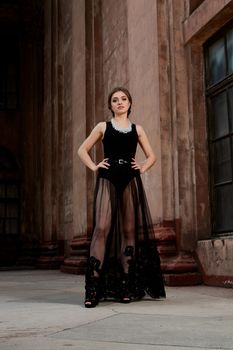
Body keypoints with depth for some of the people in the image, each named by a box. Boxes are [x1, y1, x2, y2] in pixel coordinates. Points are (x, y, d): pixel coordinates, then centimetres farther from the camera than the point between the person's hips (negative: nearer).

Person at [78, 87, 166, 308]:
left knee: (129, 230, 0)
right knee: (102, 228, -15)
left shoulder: (137, 129, 16)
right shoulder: (103, 127, 12)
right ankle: (93, 287, -18)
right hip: (107, 180, -2)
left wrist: (142, 168, 4)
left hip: (131, 181, 2)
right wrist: (94, 167, 0)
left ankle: (126, 286, 6)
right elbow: (82, 150, 13)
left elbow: (151, 156, 21)